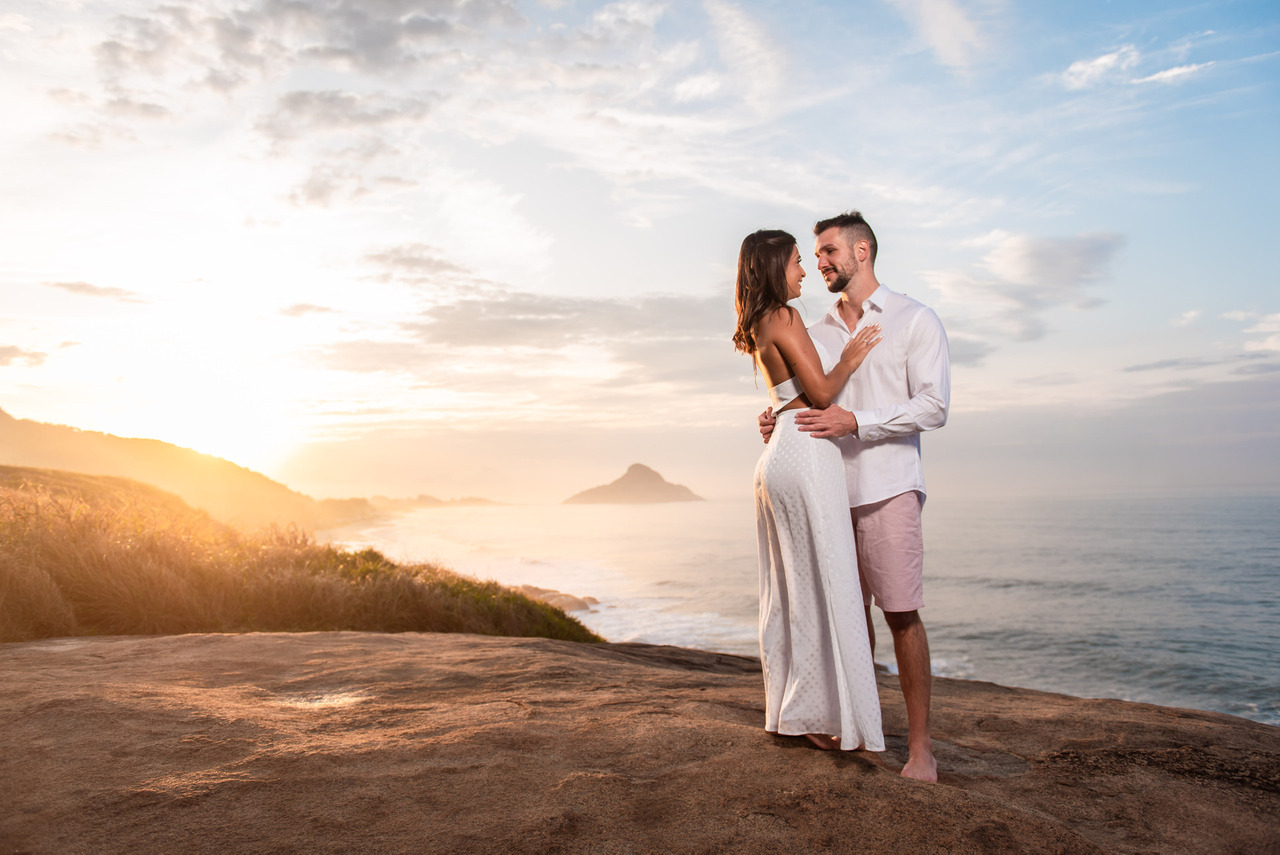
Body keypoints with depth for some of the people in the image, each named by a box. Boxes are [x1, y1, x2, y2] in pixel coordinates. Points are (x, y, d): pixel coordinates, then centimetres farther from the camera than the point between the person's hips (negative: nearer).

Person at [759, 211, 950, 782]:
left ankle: (920, 745, 3)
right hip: (828, 488, 5)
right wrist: (775, 420, -2)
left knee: (901, 613, -5)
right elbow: (803, 399, 22)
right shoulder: (818, 332, 17)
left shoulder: (915, 320, 2)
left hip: (887, 488, -5)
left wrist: (854, 422, -18)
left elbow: (933, 407, -7)